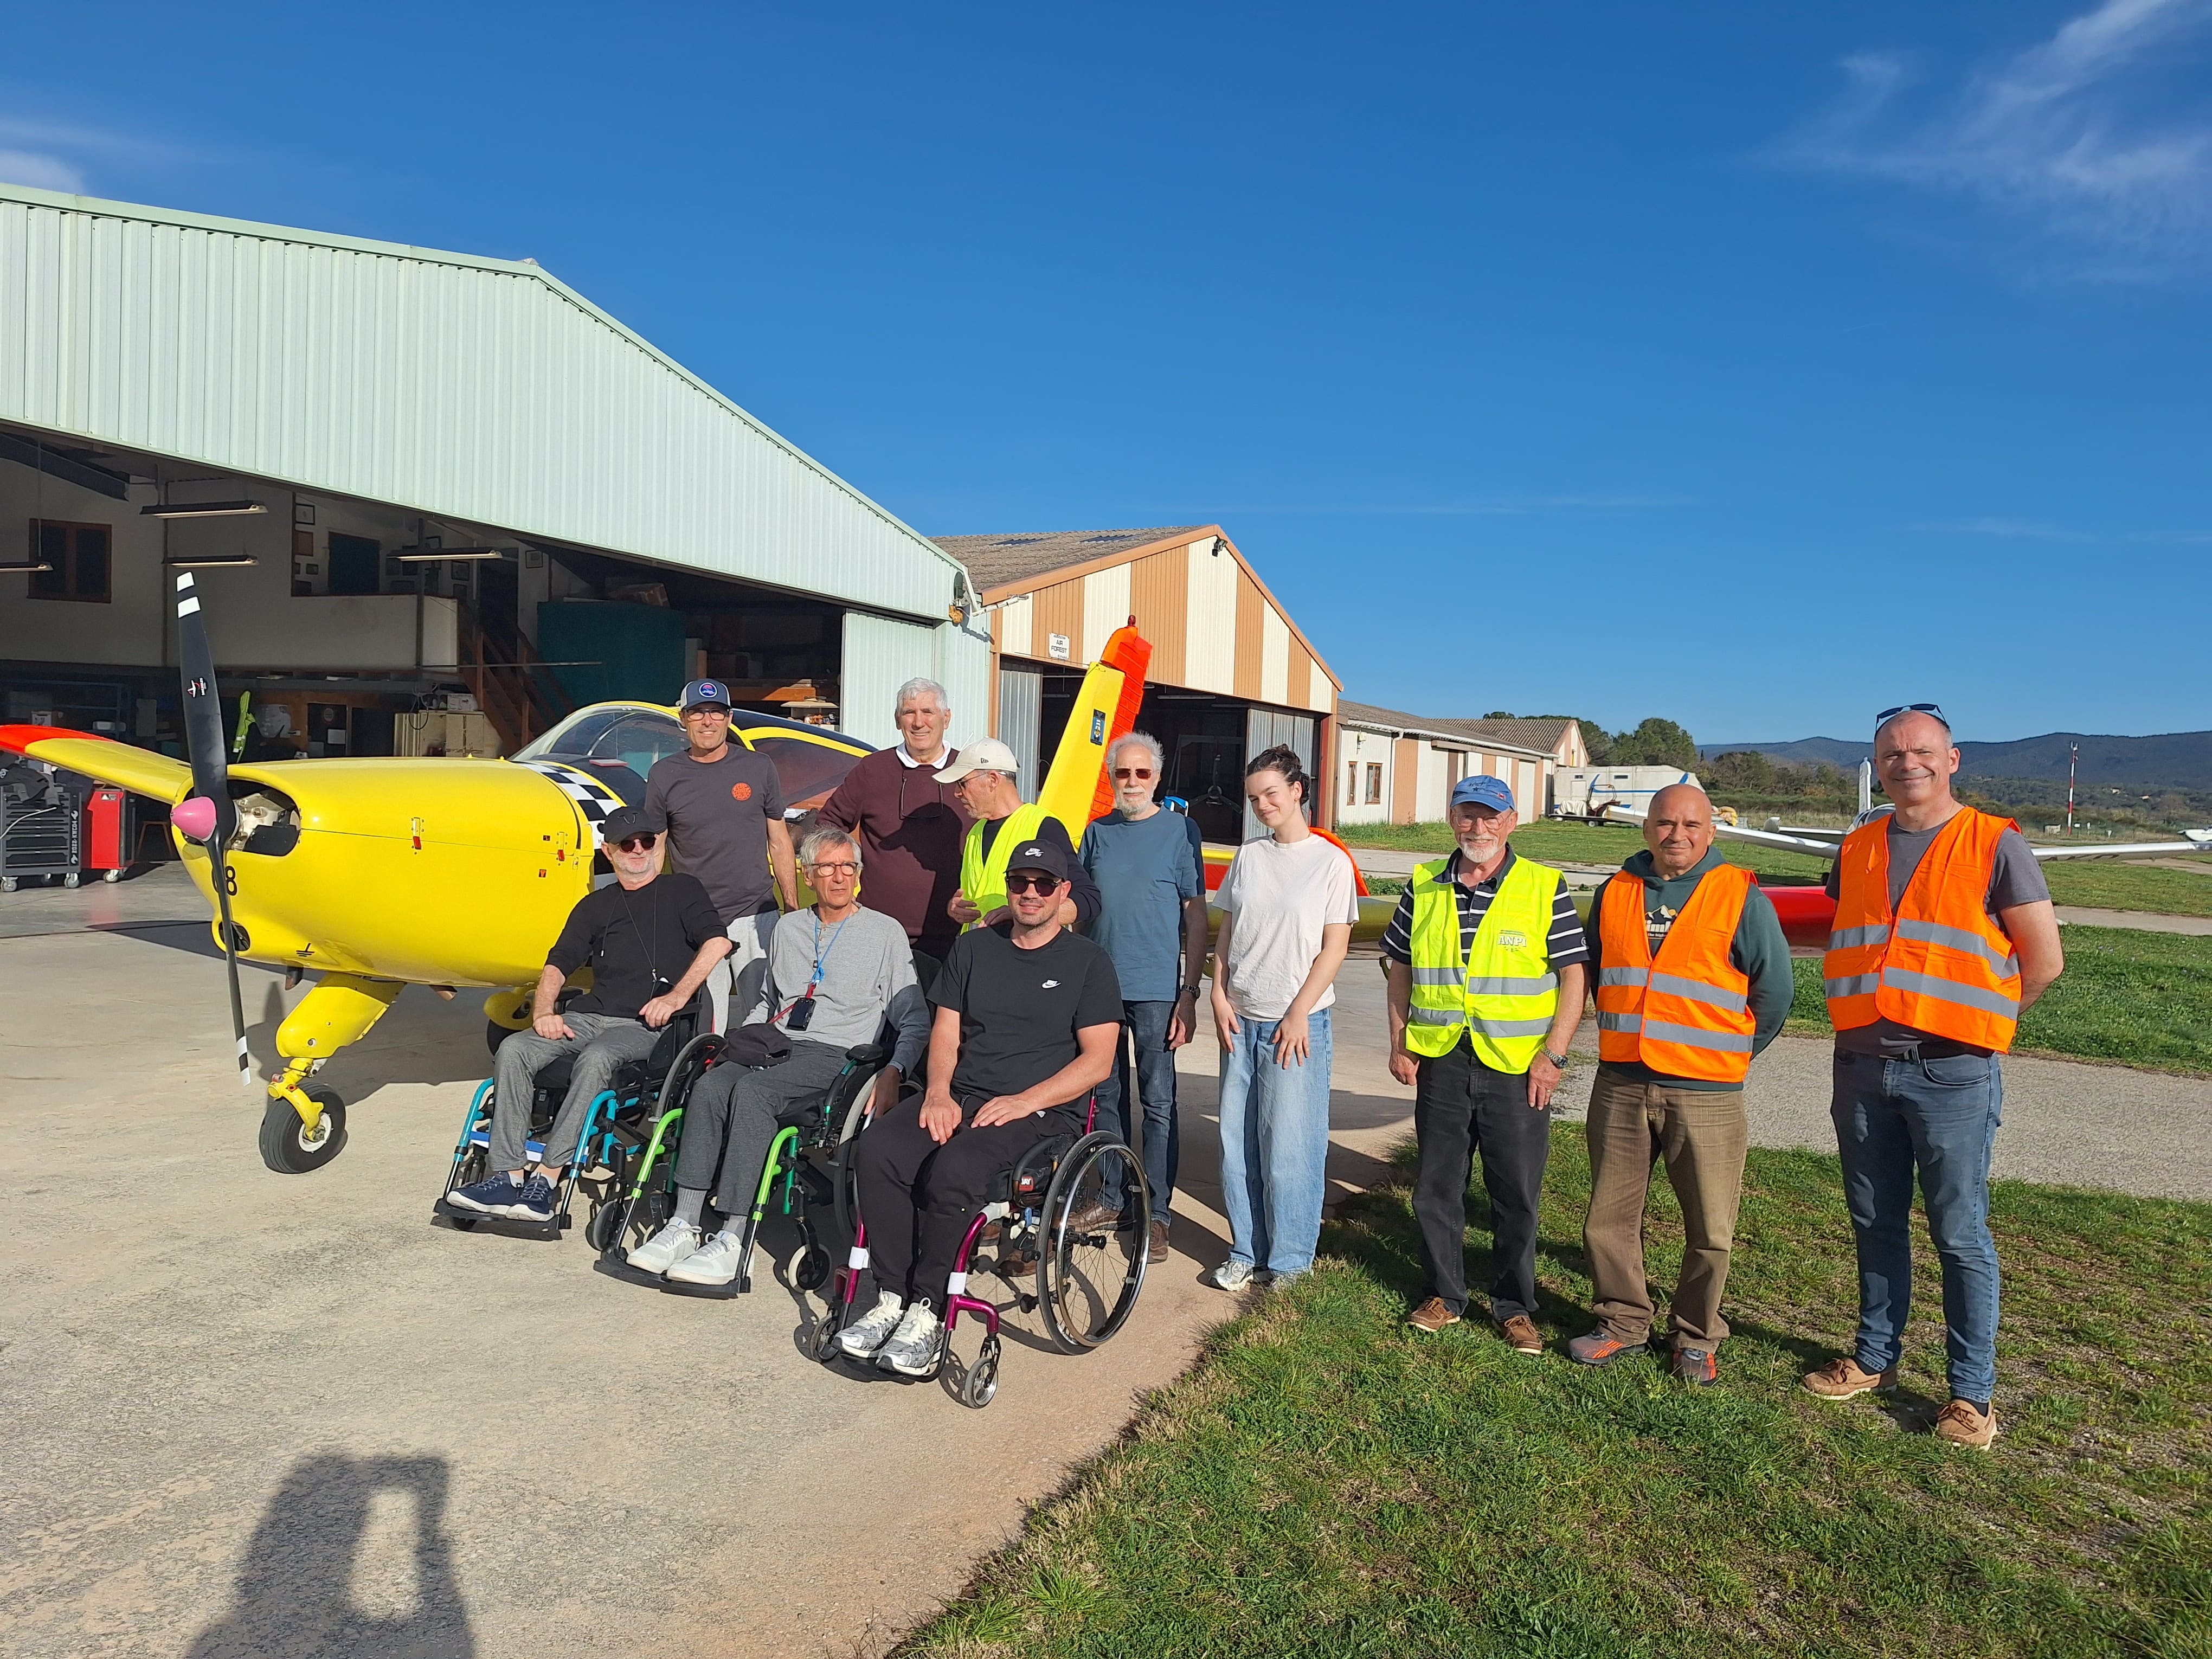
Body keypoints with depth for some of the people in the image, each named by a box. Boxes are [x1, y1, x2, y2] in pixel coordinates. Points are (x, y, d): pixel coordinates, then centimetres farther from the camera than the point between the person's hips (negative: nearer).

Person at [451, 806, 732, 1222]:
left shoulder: (681, 891, 12)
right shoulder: (594, 906, 25)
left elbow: (718, 941, -4)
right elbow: (558, 965, 18)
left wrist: (678, 996, -14)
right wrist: (543, 1011, -2)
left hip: (645, 1027, -5)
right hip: (588, 1016, 5)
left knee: (596, 1059, -36)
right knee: (514, 1049, -21)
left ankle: (547, 1177, -34)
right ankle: (507, 1174, -23)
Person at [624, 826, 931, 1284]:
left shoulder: (886, 933, 6)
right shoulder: (788, 929, 22)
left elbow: (915, 1022, 2)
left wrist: (894, 1073, -14)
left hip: (836, 1056, -5)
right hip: (776, 1047, 5)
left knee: (751, 1090, -32)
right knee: (709, 1087, -26)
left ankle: (732, 1240, -33)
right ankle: (684, 1227, -26)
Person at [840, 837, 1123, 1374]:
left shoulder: (1089, 962, 3)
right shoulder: (973, 947, 17)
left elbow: (1097, 1062, -4)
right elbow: (945, 1031, 13)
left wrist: (1023, 1102, -15)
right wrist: (938, 1094, -6)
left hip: (1043, 1110, -4)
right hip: (960, 1095, 5)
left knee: (954, 1168, -33)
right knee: (876, 1150, -24)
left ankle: (927, 1311, -19)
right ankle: (893, 1297, -16)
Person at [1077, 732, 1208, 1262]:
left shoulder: (1180, 831, -2)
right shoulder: (1097, 833, 9)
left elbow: (1195, 915, -3)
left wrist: (1190, 992, -8)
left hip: (1156, 990, -4)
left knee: (1158, 1102, 1)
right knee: (1106, 1097, 12)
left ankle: (1156, 1213, 10)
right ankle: (1110, 1199, 25)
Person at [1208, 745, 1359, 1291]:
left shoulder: (1331, 861, -4)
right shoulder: (1248, 857, 9)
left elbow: (1334, 946, -6)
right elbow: (1226, 932, 12)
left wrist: (1299, 1013, -12)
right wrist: (1219, 996, 1)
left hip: (1295, 1024, -5)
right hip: (1240, 1021, 5)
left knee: (1289, 1148, -1)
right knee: (1237, 1143, 8)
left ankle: (1290, 1261, 13)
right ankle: (1246, 1252, 21)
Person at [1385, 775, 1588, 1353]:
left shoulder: (1544, 887, -3)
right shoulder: (1424, 886, 7)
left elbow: (1572, 975, -2)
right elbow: (1401, 969, 13)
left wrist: (1553, 1054, -9)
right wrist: (1399, 1044, 6)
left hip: (1517, 1066, -3)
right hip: (1440, 1062, 3)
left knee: (1517, 1195, 6)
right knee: (1436, 1187, 10)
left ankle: (1514, 1306, 22)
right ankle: (1445, 1295, 26)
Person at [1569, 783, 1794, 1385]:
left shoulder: (1742, 898, -3)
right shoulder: (1615, 893, 8)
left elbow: (1775, 989, 2)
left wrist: (1732, 1054, 7)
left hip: (1705, 1093, -3)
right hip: (1620, 1086, 3)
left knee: (1711, 1231, 5)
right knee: (1609, 1219, 10)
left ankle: (1696, 1339, 24)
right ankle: (1623, 1324, 27)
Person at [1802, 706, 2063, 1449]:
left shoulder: (1994, 844, -4)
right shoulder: (1857, 850, 10)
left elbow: (2044, 961, -2)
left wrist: (1970, 1021, 4)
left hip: (1951, 1074, -4)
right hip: (1862, 1067, 5)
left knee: (1960, 1236, 2)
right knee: (1876, 1226, 14)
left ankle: (1971, 1392, 13)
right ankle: (1875, 1357, 28)